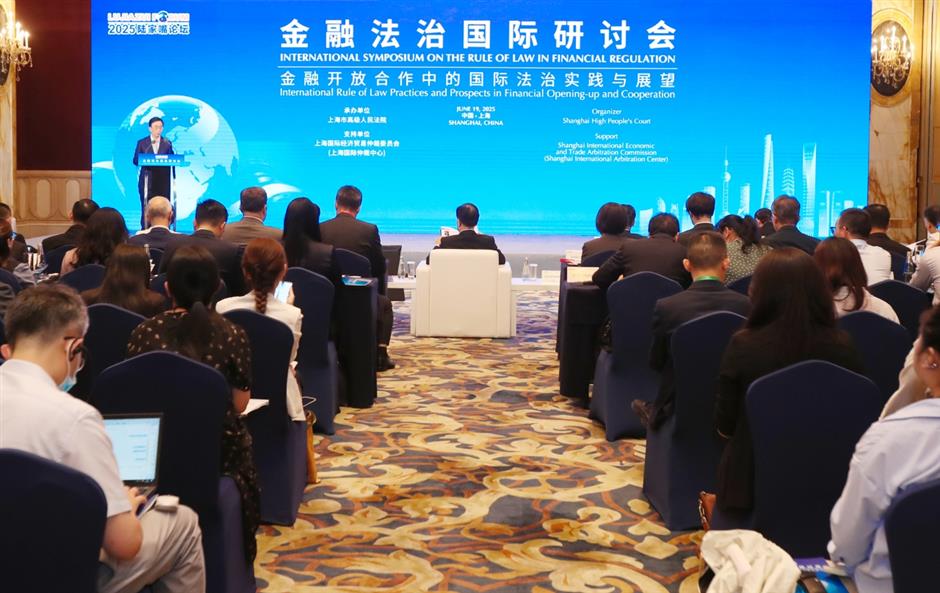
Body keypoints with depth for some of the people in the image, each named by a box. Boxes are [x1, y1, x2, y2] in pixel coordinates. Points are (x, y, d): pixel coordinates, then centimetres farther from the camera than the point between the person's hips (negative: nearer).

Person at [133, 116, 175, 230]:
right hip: (147, 181, -1)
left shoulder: (167, 143, 10)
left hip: (163, 181, 1)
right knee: (146, 208, -3)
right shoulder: (142, 143, 8)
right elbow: (135, 161, 4)